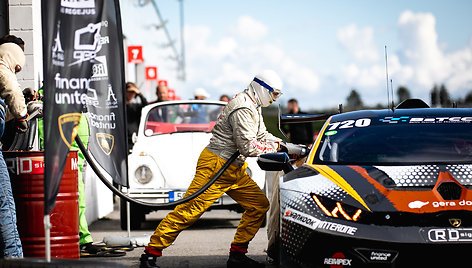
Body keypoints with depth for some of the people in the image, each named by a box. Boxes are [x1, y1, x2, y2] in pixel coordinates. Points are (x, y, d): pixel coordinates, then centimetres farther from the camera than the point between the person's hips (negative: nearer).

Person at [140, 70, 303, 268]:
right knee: (189, 210, -12)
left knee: (259, 205, 7)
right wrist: (276, 148, -10)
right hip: (215, 167, -10)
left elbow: (262, 135, 23)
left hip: (234, 170, 11)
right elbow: (248, 147, -22)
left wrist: (284, 146, 9)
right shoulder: (242, 109, -18)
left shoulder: (253, 108, 15)